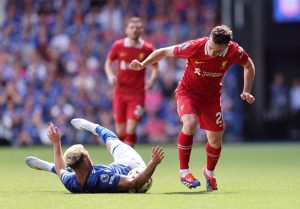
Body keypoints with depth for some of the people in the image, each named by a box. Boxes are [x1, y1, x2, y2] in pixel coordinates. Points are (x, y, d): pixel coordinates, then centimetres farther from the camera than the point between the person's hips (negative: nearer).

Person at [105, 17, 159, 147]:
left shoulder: (147, 49, -4)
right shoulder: (118, 46, -1)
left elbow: (155, 68, 8)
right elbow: (108, 63, 13)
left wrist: (152, 80, -12)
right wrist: (110, 75, -7)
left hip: (137, 94, -2)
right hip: (120, 93, 2)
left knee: (131, 130, -13)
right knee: (120, 132, 4)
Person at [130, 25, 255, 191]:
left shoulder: (234, 51, -21)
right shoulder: (194, 47, -29)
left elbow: (249, 66, 1)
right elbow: (164, 52, -16)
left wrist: (246, 91, -9)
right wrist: (142, 65, -26)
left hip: (212, 96, 3)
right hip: (188, 92, -3)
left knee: (215, 139, 4)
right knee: (190, 123, -31)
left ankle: (209, 172, 36)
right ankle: (184, 172, -18)